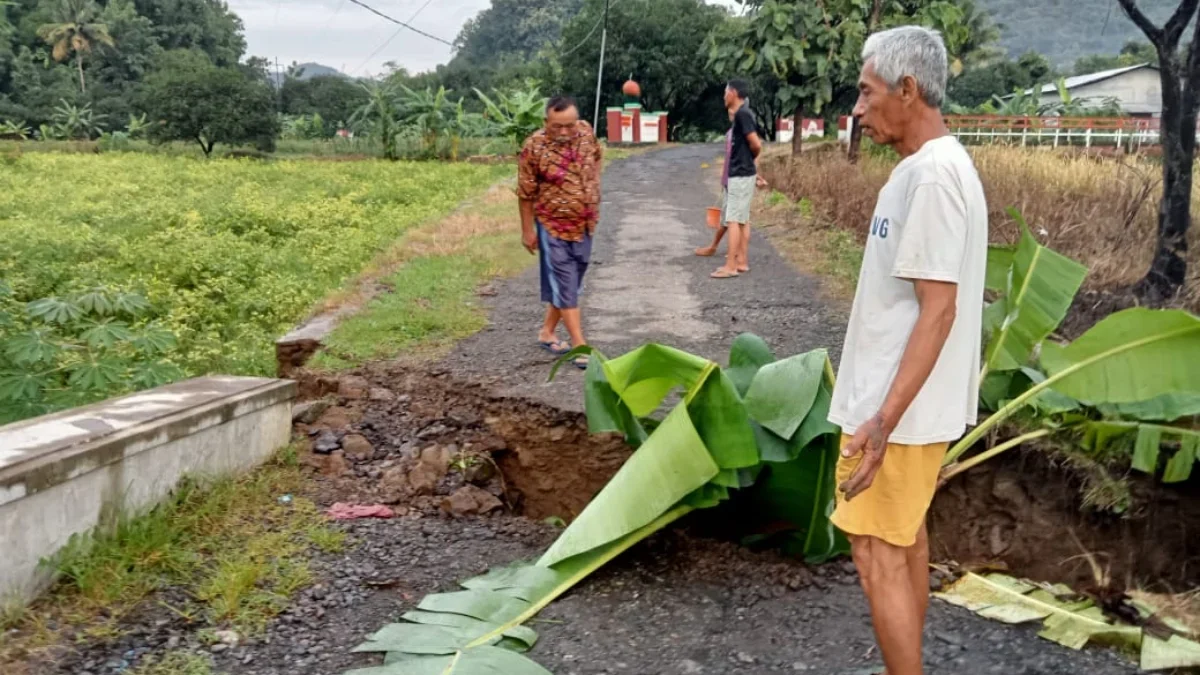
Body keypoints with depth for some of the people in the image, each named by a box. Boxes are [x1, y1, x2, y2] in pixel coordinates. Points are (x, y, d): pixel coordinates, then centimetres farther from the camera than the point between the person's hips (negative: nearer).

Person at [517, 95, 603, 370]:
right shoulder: (534, 147, -19)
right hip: (554, 226, -6)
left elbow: (597, 156, 18)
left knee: (571, 282, 15)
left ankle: (548, 331, 31)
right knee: (565, 285, -2)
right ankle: (580, 345, 1)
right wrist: (527, 231, -8)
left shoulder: (586, 131, -5)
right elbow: (526, 193, -12)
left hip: (585, 224, 6)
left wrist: (594, 183, 10)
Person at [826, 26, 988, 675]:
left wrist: (884, 419, -27)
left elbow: (938, 310, -24)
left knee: (878, 553, -2)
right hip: (914, 403, 10)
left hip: (899, 410, -10)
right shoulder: (932, 167, 10)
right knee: (906, 538, 18)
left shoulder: (932, 174, -20)